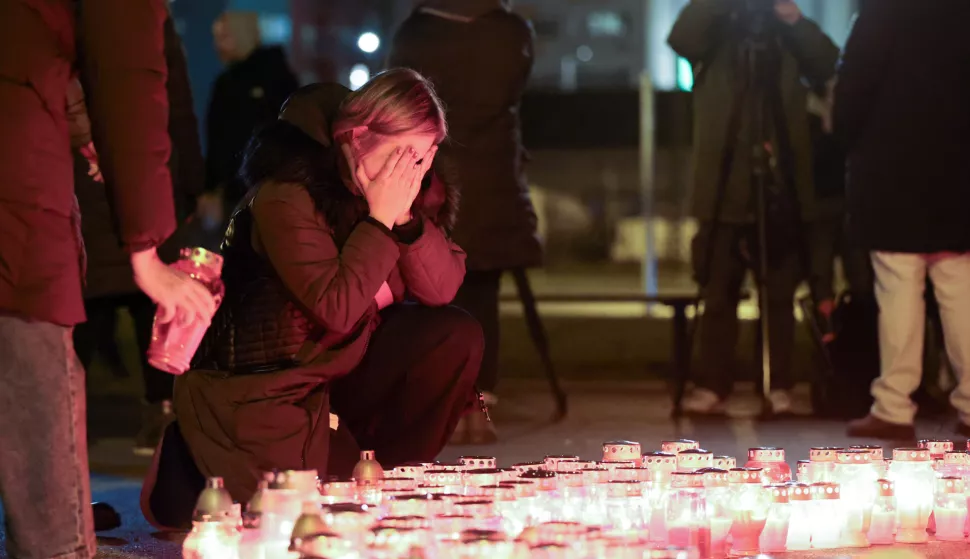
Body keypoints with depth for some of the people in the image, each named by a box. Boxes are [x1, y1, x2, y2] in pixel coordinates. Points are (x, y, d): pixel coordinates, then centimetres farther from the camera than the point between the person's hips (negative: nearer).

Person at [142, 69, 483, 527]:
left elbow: (442, 291, -9)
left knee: (456, 335, -11)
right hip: (271, 387, -7)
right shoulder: (286, 195, -23)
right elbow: (336, 309, -29)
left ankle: (388, 472, 3)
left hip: (345, 365, 7)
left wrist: (407, 216, -22)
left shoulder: (414, 190, -1)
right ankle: (194, 469, 8)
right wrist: (380, 221, -28)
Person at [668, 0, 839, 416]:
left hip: (780, 187, 1)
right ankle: (713, 387, 2)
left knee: (779, 296, 2)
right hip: (725, 187, -1)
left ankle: (779, 388, 6)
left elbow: (829, 66, -5)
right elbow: (680, 38, -15)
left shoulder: (787, 34, 10)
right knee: (718, 295, -1)